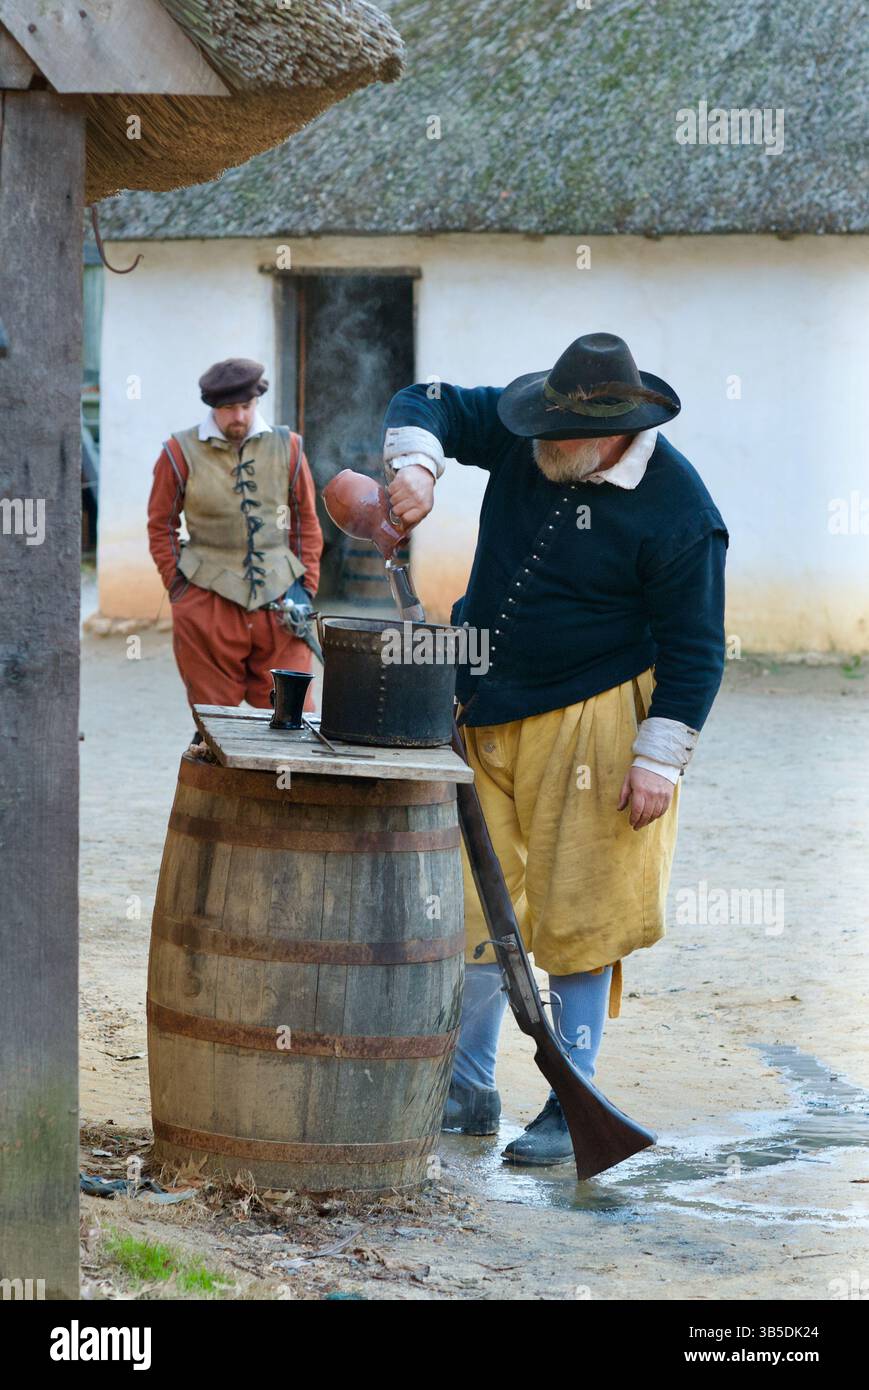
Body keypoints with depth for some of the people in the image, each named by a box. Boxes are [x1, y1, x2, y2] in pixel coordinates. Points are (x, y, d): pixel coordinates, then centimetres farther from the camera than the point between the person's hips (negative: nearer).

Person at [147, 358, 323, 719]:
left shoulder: (287, 447, 7)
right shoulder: (181, 453, 0)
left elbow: (306, 523, 13)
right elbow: (161, 526, 8)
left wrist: (305, 590, 6)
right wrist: (179, 588, 0)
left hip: (279, 604, 2)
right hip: (209, 605, -2)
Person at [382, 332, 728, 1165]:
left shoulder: (677, 511, -17)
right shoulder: (522, 434, -3)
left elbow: (694, 649, -12)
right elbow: (427, 404, 4)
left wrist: (659, 759, -15)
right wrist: (416, 464, -19)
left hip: (590, 724, -6)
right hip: (484, 716, 6)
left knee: (577, 916, -3)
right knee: (472, 906, 9)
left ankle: (571, 1108, 6)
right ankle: (468, 1092, 19)